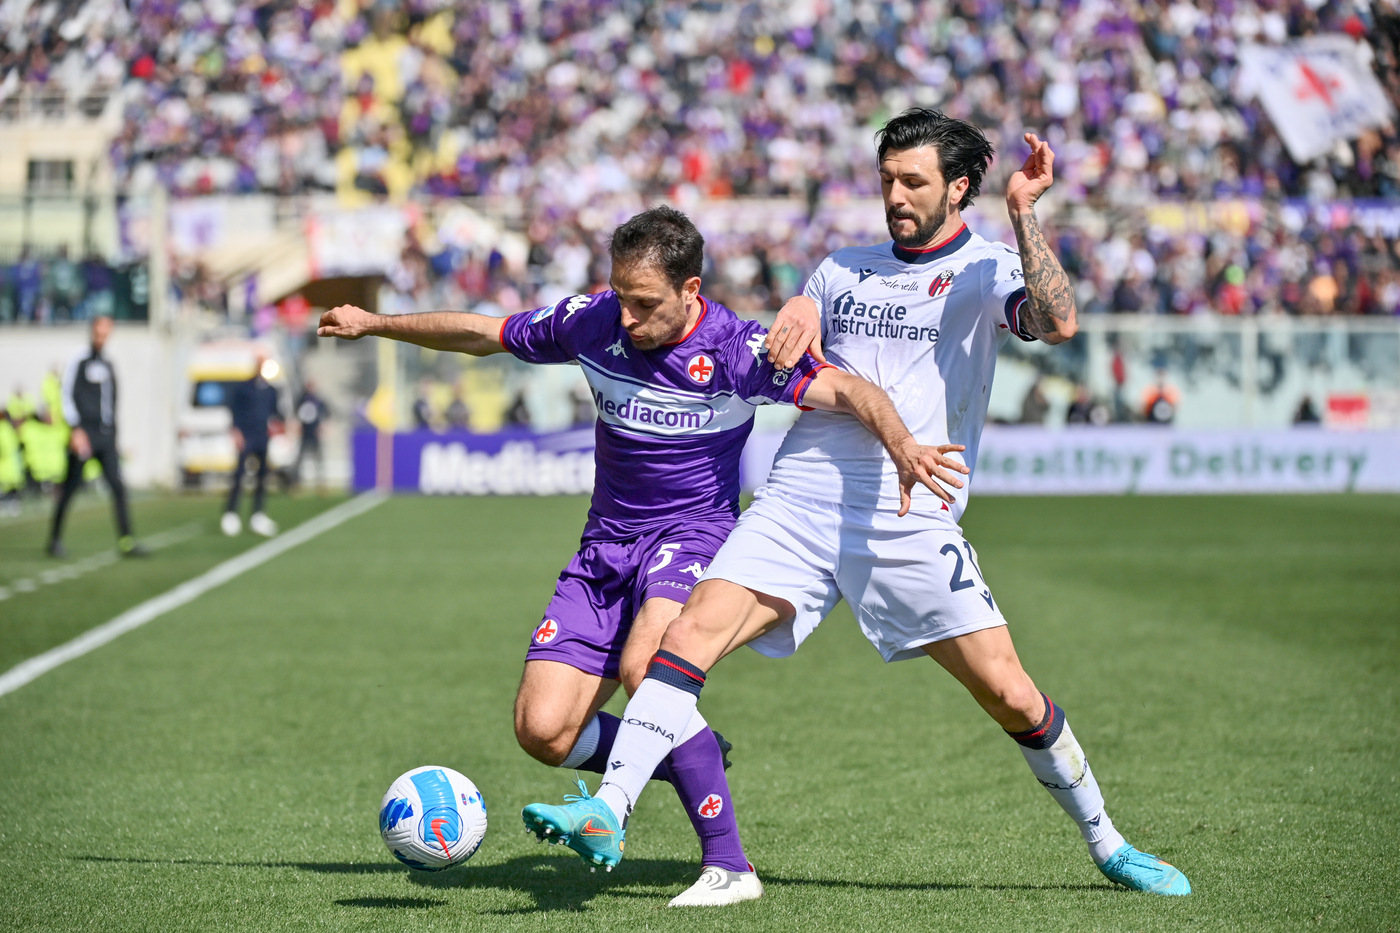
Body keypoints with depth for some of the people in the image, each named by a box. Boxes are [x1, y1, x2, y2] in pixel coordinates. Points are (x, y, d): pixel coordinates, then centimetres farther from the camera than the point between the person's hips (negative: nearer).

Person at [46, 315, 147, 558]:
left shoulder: (107, 365, 17)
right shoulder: (79, 361, -2)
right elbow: (67, 396, -7)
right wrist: (76, 429, -15)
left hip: (106, 436, 6)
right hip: (84, 435, -6)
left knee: (118, 485, -5)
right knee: (70, 488, 0)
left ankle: (126, 541, -8)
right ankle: (55, 540, 11)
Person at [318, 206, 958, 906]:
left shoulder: (735, 350, -16)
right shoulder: (593, 321, -2)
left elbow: (845, 391, -26)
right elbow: (483, 334, 13)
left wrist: (900, 443, -46)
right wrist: (374, 324, 21)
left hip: (694, 532, -5)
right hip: (607, 543, 5)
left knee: (642, 669, -35)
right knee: (542, 731, -9)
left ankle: (727, 864, -26)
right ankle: (695, 761, 17)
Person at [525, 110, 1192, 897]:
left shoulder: (987, 270, 3)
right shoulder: (842, 269, 17)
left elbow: (1058, 322, -19)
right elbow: (782, 371, 28)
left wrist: (1024, 213, -21)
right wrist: (793, 316, 6)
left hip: (913, 527, -3)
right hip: (798, 506, 3)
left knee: (1011, 695, -5)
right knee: (692, 632, -18)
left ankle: (1108, 844, 15)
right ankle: (609, 813, -20)